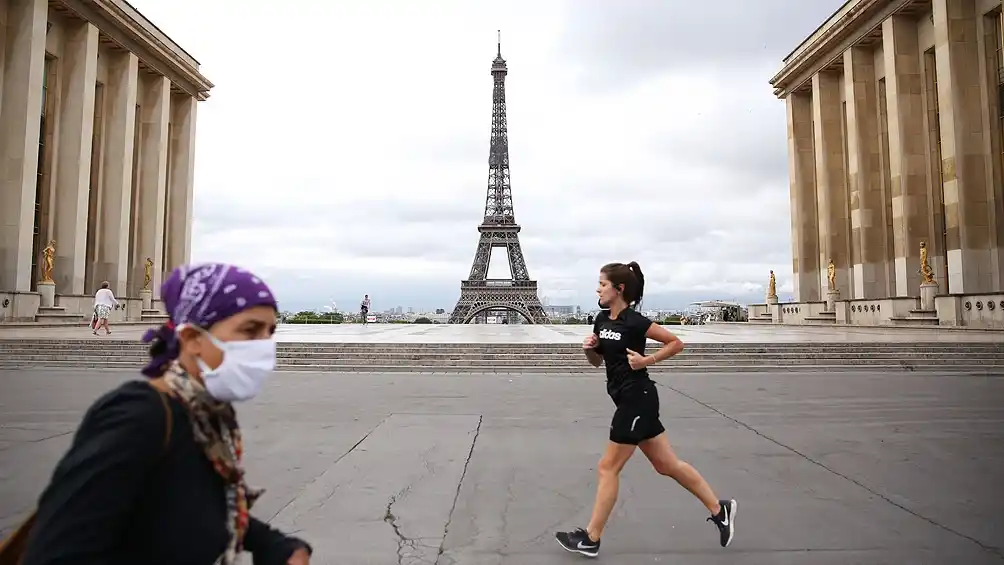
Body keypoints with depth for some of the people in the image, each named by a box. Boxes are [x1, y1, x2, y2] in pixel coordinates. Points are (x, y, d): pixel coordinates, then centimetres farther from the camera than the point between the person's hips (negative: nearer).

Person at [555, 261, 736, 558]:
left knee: (608, 468, 0)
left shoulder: (635, 321, -16)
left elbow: (676, 343, -8)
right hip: (630, 400, 9)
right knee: (667, 464, 16)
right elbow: (597, 361, 16)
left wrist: (646, 360, -17)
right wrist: (589, 348, -4)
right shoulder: (601, 319, 6)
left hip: (637, 400, -9)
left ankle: (591, 538, 13)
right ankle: (719, 509, 29)